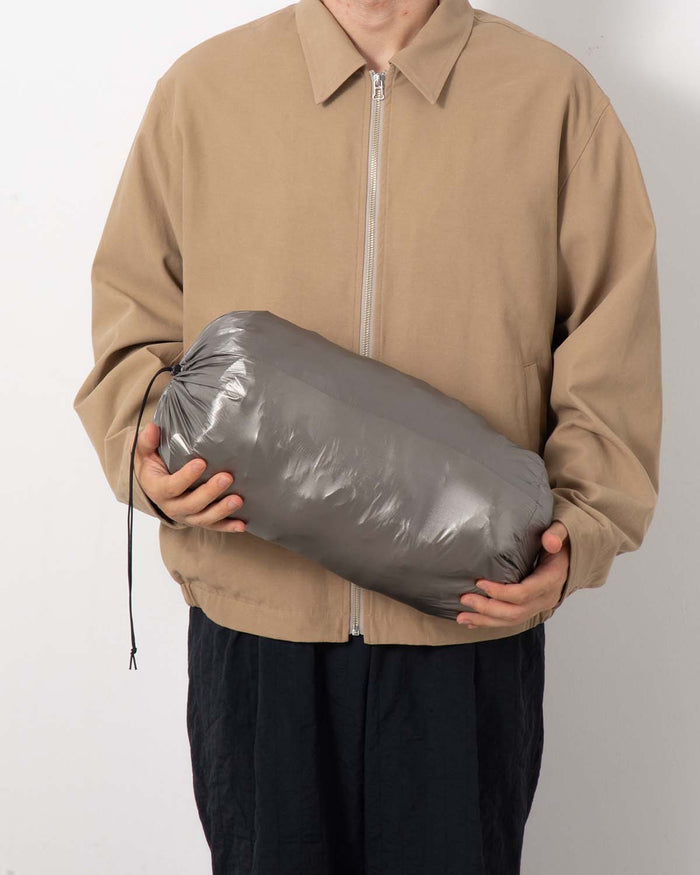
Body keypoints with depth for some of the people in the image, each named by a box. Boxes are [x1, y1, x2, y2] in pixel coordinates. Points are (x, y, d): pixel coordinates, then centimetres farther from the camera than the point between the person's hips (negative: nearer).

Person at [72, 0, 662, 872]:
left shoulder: (555, 98, 0)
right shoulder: (200, 88, 3)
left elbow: (614, 358, 1)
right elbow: (132, 315, 9)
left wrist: (577, 529, -12)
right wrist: (145, 447, -10)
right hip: (253, 615, 1)